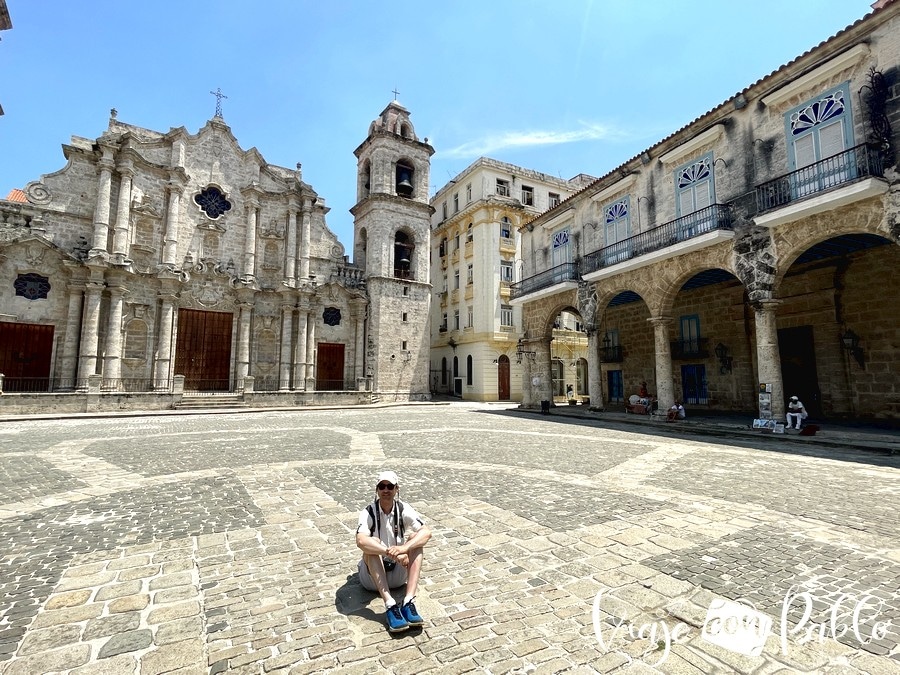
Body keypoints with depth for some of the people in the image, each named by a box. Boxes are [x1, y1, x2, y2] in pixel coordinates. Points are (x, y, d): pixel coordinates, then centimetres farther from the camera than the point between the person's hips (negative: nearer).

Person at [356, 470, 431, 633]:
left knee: (416, 539, -22)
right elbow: (360, 541, -36)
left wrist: (404, 548, -41)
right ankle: (390, 605, -39)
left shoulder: (403, 509, -9)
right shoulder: (368, 512, -16)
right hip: (372, 577, -2)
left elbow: (426, 532, -24)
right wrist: (391, 552, -46)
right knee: (372, 543, -31)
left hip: (398, 573, 2)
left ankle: (408, 602, -31)